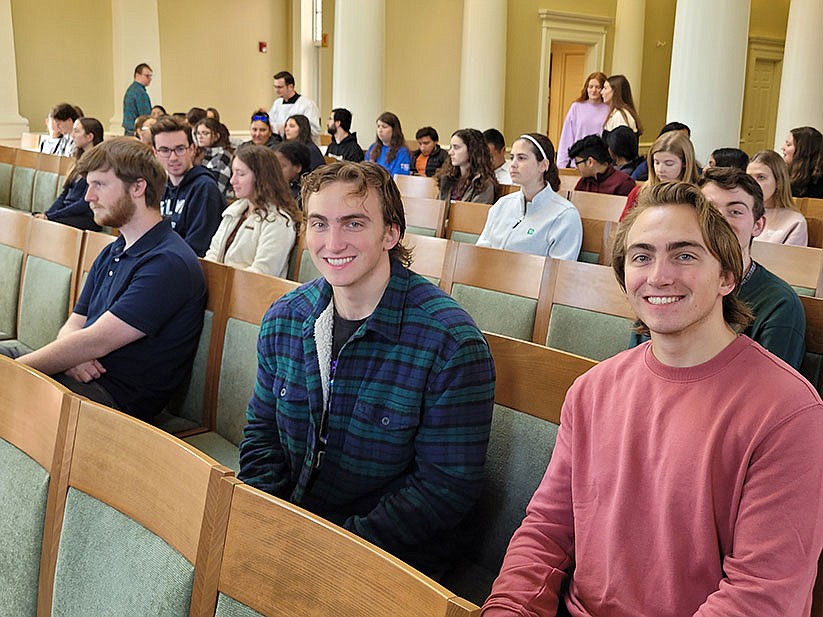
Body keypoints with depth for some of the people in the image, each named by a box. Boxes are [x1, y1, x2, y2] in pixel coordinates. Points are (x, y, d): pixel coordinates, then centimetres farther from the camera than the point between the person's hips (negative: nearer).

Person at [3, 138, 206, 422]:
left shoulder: (168, 263, -15)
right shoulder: (110, 255, 18)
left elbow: (95, 342, -19)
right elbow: (72, 327, 15)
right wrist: (72, 358, -10)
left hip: (116, 396, -9)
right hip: (80, 374, 9)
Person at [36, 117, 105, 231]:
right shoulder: (81, 160, 18)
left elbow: (85, 204, -16)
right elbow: (64, 194, 18)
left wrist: (50, 217, -15)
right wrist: (46, 214, 1)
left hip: (87, 218, -8)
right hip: (67, 213, 8)